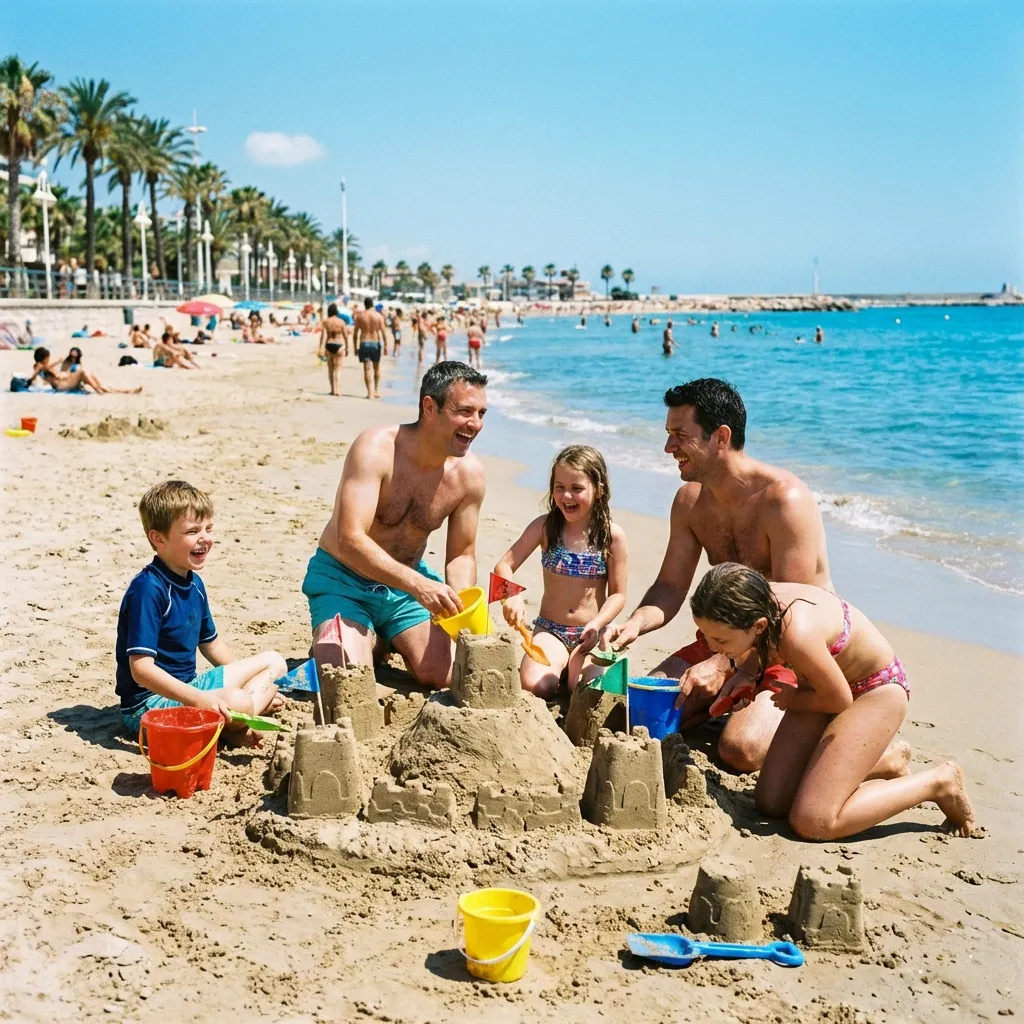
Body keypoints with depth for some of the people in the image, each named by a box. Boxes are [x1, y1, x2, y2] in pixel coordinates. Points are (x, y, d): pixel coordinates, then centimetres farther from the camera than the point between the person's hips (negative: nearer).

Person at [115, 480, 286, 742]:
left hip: (188, 686, 10)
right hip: (147, 703, -10)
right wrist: (198, 699, -32)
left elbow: (210, 642, 23)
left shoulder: (193, 583, 9)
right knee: (235, 701, -36)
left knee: (274, 662, 11)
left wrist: (263, 683, 22)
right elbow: (140, 668, -26)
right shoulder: (148, 589, -20)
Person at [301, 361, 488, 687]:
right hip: (344, 578, -4)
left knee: (444, 675, -12)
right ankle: (369, 640, 13)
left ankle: (387, 641, 20)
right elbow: (350, 540, -33)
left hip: (407, 582, 5)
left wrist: (460, 603, -21)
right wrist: (418, 585, -44)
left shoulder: (470, 473, -10)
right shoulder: (376, 447, -26)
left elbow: (461, 554, 1)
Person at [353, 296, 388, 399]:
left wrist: (355, 347, 7)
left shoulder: (359, 316, 0)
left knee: (367, 368, -3)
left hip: (364, 343, -1)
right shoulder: (378, 316, -1)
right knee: (376, 368, 17)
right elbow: (383, 332, -6)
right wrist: (386, 346, -2)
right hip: (376, 343, 1)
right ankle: (376, 390, 20)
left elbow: (356, 333, 1)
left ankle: (369, 393, -8)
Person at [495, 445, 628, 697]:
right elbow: (504, 566, -6)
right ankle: (561, 664, 10)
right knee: (536, 686, -26)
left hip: (591, 634, 0)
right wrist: (512, 597, -27)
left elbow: (618, 593, -2)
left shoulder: (612, 535, -6)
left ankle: (575, 664, 11)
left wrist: (597, 624, -20)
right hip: (550, 629, 1)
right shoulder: (545, 526, -3)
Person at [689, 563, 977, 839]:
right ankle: (883, 763, 22)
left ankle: (939, 781, 2)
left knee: (812, 821, -16)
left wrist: (791, 700, -4)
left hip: (875, 691, -7)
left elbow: (839, 701, -21)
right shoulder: (754, 603, -20)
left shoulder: (798, 634, -40)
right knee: (770, 802, 2)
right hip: (828, 685, 7)